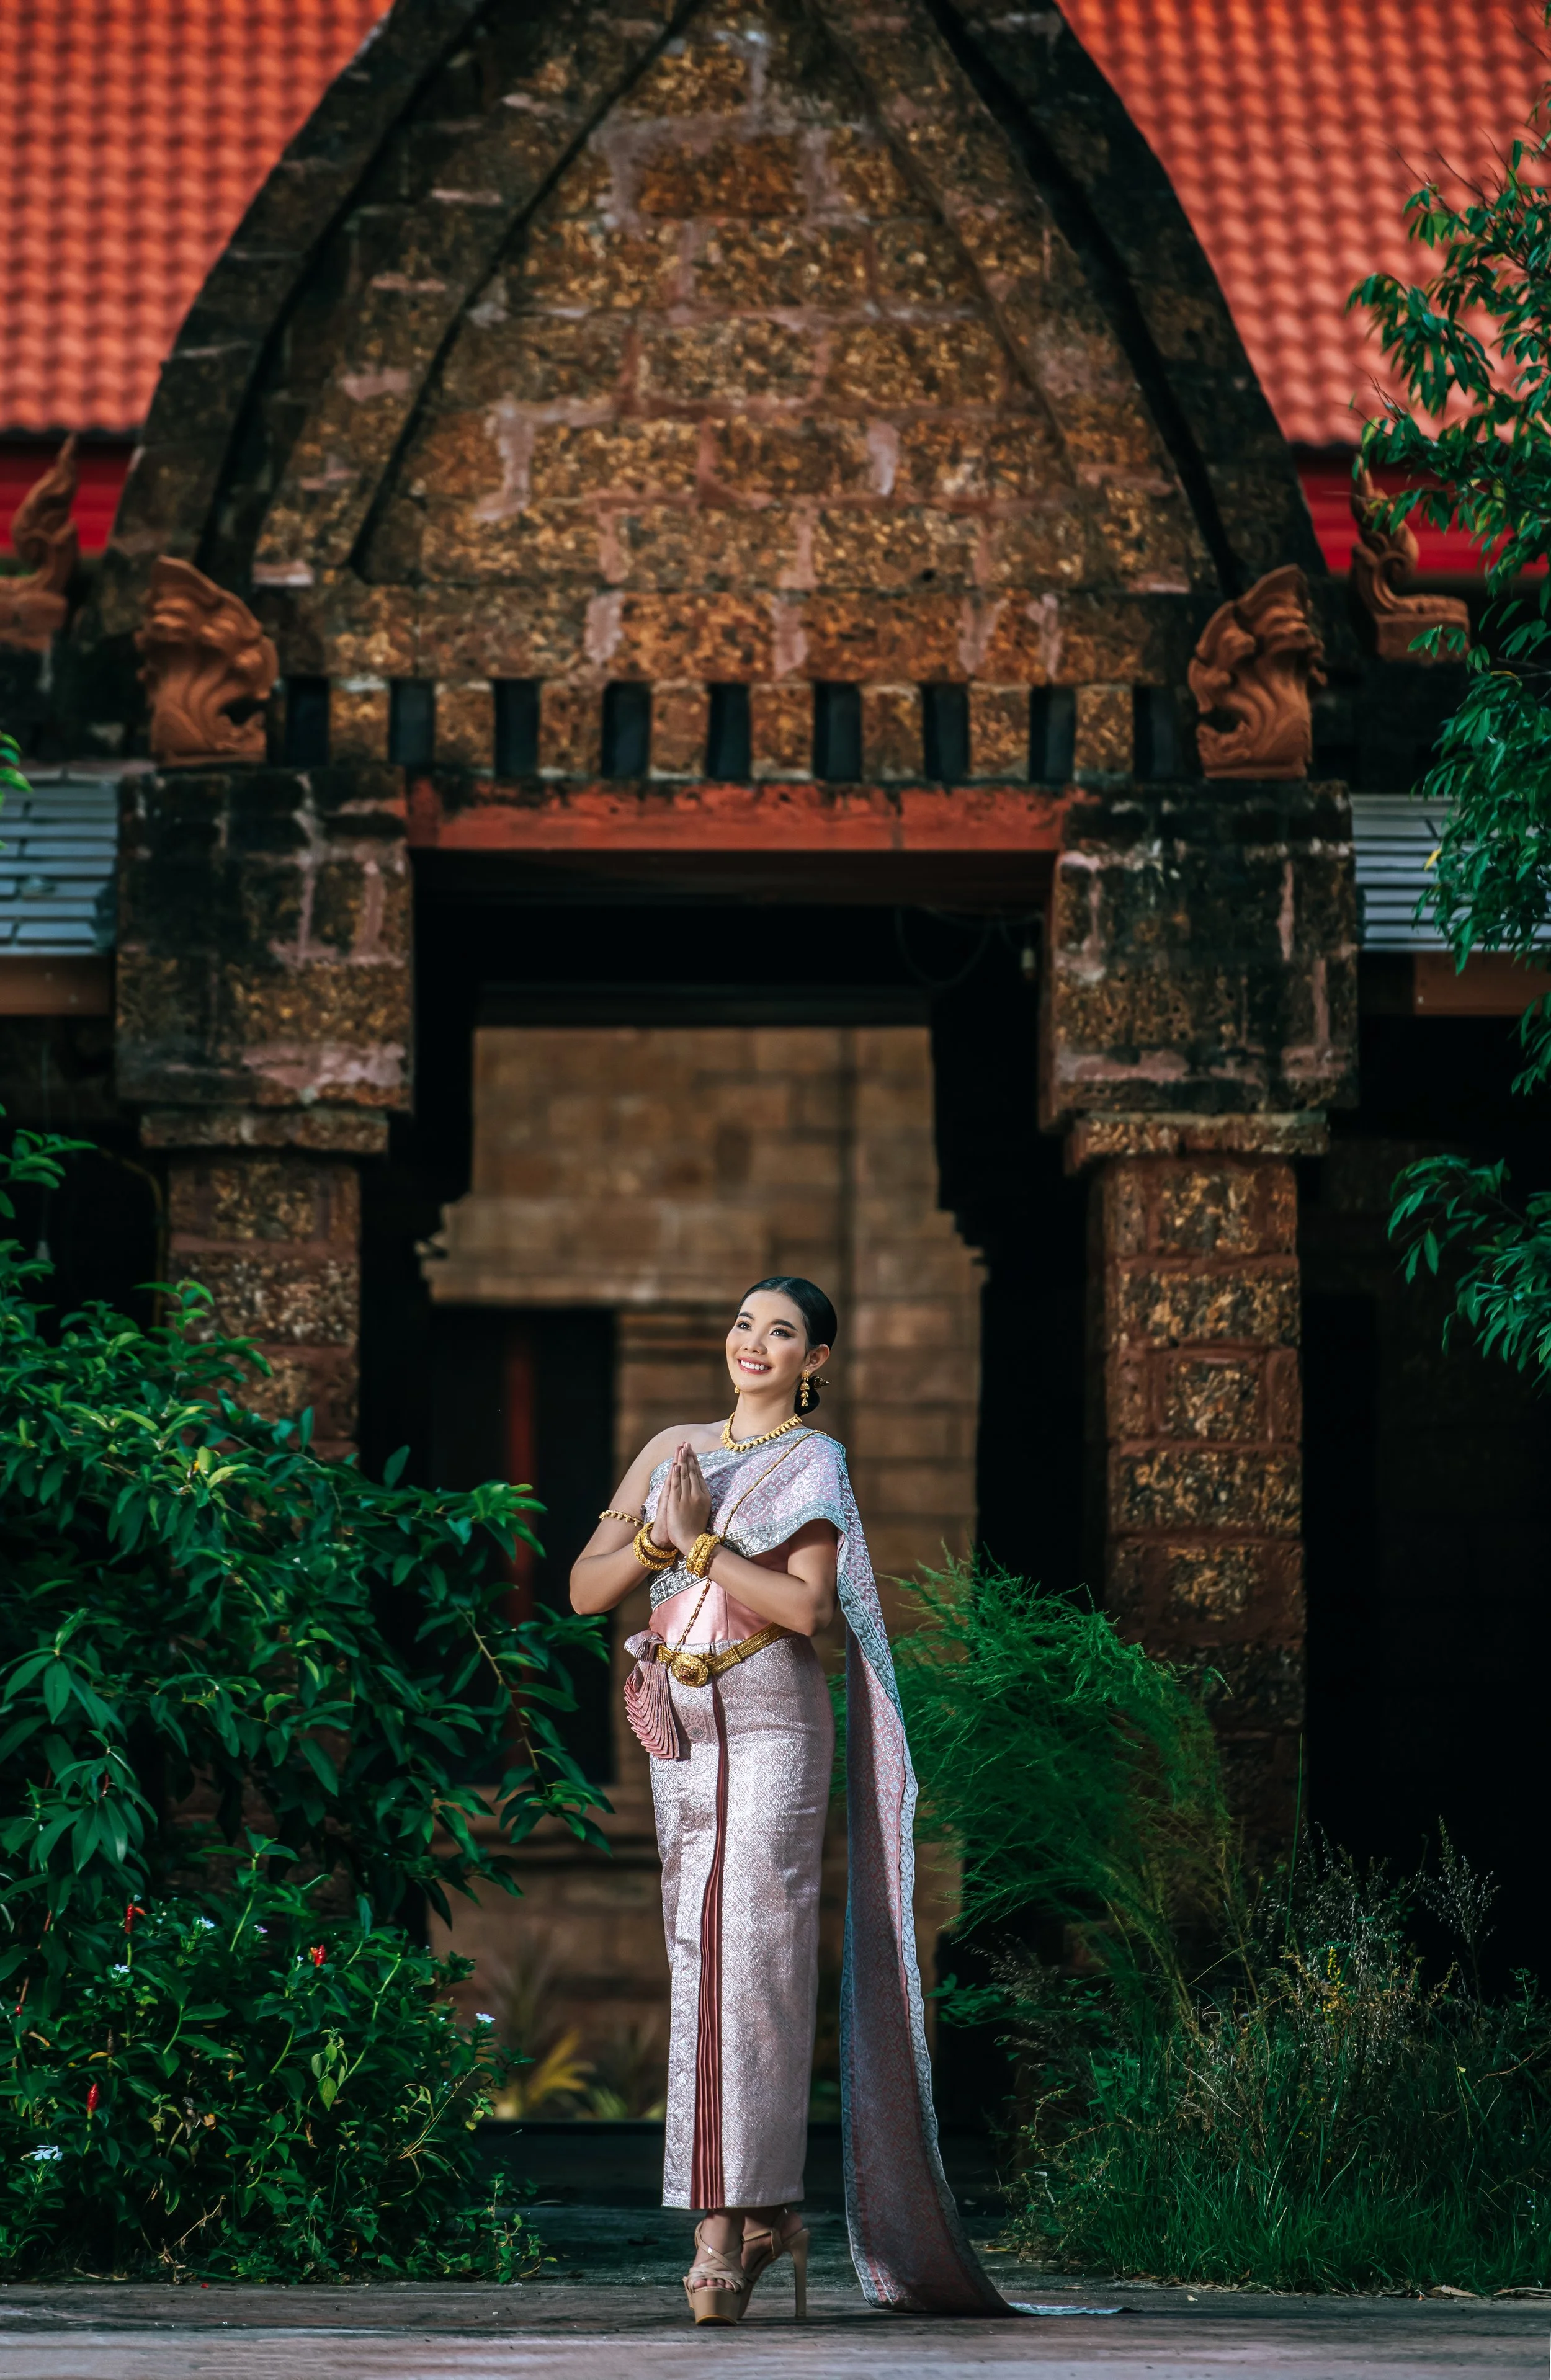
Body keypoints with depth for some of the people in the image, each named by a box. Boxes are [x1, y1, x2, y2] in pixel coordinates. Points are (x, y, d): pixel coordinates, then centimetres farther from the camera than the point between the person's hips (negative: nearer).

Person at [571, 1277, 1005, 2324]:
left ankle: (725, 2226, -15)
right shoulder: (673, 1449, 16)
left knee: (753, 1964, -12)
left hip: (773, 1733, -6)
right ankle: (772, 2212, 13)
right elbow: (586, 1589, 11)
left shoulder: (815, 1463, 0)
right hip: (683, 1734, 6)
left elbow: (806, 1606, -14)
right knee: (703, 1963, 5)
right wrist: (657, 1538, -7)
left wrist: (701, 1542, -13)